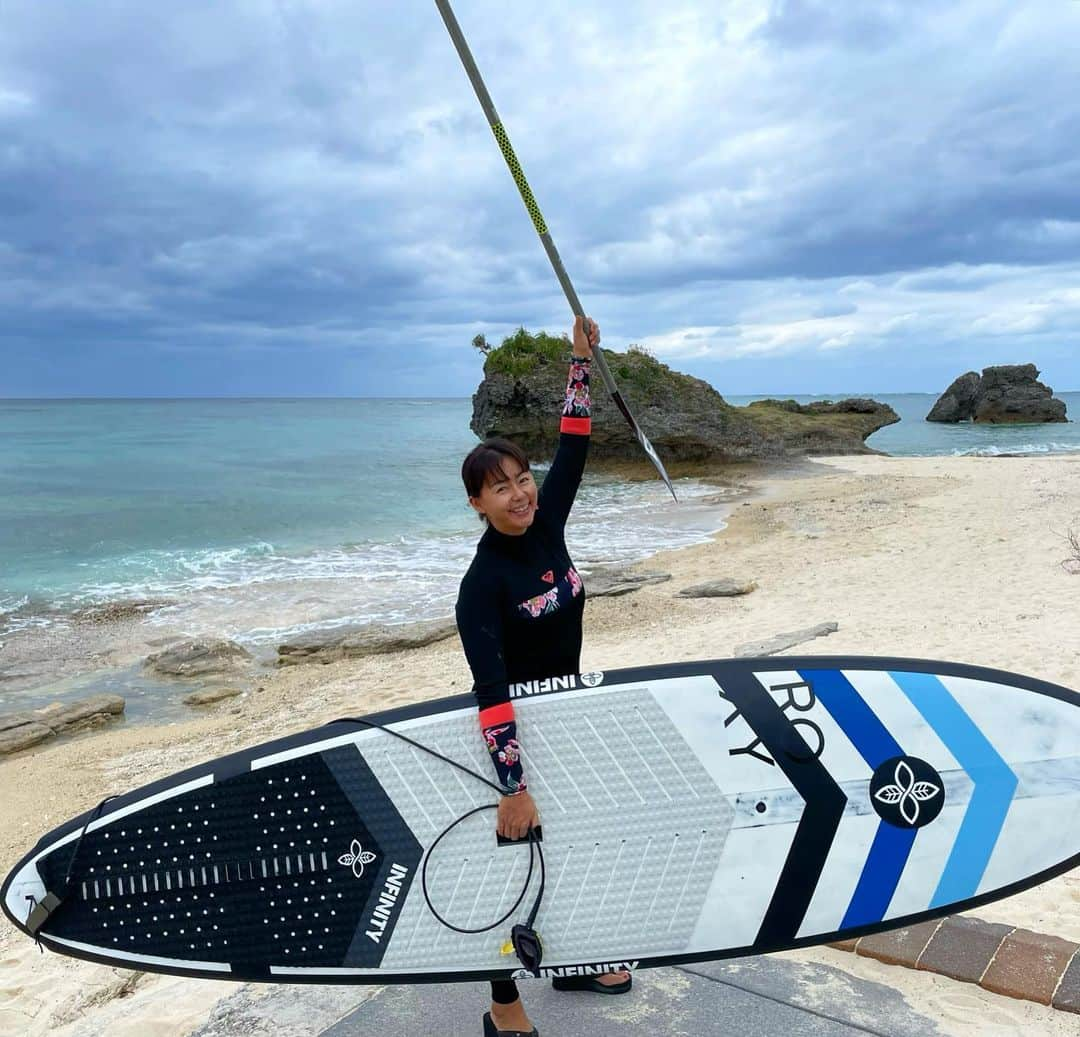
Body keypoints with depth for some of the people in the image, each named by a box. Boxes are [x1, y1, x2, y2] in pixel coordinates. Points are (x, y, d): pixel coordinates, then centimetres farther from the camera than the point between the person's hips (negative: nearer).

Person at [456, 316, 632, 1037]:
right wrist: (513, 787, -32)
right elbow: (491, 689, -30)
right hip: (513, 733, -7)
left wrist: (581, 362, -6)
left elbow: (573, 449, -1)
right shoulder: (484, 582, -25)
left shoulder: (547, 529, -6)